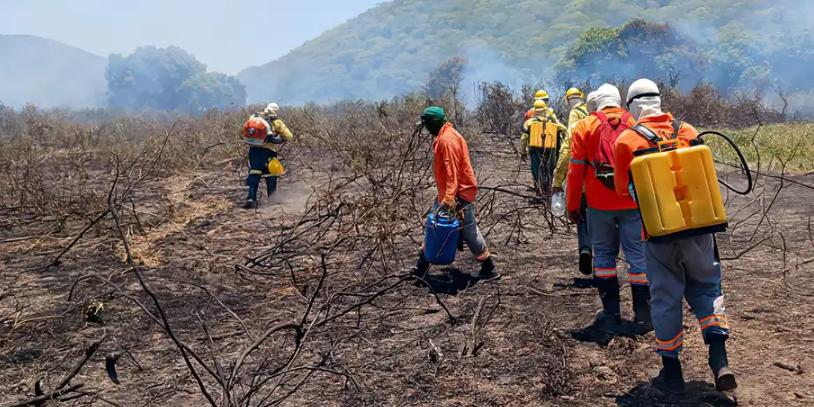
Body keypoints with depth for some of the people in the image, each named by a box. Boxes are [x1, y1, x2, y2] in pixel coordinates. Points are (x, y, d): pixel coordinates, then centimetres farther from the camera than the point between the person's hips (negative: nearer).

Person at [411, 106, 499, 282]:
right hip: (446, 194, 11)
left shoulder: (447, 139, -19)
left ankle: (489, 269, 10)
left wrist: (449, 197, -29)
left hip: (459, 195, -11)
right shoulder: (443, 137, 13)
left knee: (469, 232, -2)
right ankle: (422, 267, 22)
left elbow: (452, 171, -25)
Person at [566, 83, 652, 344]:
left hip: (599, 204, 0)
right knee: (638, 256, 7)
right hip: (633, 203, 1)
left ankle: (611, 316, 12)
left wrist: (573, 205, 6)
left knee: (603, 255, 11)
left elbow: (575, 170, -1)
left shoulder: (584, 127, 0)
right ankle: (643, 317, 13)